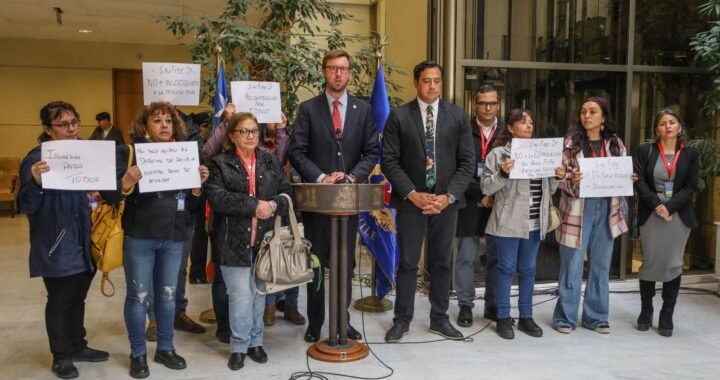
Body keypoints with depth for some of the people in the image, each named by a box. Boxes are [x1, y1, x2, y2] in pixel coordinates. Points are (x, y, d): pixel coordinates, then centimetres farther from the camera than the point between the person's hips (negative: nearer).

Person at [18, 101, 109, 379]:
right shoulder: (36, 159, -14)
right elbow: (27, 206, -17)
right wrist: (36, 182, -35)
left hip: (81, 243, 7)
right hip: (56, 246, -6)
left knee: (77, 297, 17)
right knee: (60, 301, 6)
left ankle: (78, 346, 32)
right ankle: (62, 356, 21)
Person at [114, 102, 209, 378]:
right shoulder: (131, 152, -3)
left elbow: (192, 205, 10)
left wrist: (198, 184, -9)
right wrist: (126, 185, -29)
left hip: (174, 238, 4)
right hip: (139, 237, -3)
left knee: (167, 295, 13)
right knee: (138, 296, 4)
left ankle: (165, 349, 28)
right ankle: (138, 354, 20)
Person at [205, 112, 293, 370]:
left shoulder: (270, 161, 9)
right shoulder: (220, 164, -2)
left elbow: (287, 192, 7)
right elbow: (217, 198, -15)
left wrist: (275, 205, -15)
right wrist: (254, 206, -19)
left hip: (265, 240, 4)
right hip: (234, 242, -3)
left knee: (259, 294, 13)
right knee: (241, 297, -3)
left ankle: (255, 342, 28)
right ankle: (239, 346, 16)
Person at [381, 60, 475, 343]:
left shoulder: (457, 116, 6)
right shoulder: (399, 116, 1)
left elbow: (467, 161, 3)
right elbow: (389, 160, -3)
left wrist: (448, 196, -9)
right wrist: (412, 194, -13)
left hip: (446, 201, 2)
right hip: (411, 200, -2)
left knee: (441, 263, 11)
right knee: (407, 263, 4)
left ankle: (439, 319, 23)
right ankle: (402, 320, 16)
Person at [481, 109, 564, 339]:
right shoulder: (499, 153, -4)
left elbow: (549, 190, 17)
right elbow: (486, 187, -8)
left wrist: (558, 178, -2)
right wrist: (503, 173, -23)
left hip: (535, 223, 5)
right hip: (509, 222, -5)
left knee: (528, 269, 12)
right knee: (507, 269, 2)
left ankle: (526, 316, 23)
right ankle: (503, 317, 13)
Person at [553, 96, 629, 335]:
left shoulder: (615, 143, 8)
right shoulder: (570, 141, -3)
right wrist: (572, 180, -24)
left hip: (606, 210, 4)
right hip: (578, 209, -4)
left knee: (601, 266, 11)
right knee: (572, 266, 0)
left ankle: (596, 316, 23)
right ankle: (565, 317, 12)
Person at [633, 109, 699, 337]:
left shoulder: (690, 154, 6)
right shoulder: (644, 151, 3)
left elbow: (691, 187, -1)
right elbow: (639, 182, -5)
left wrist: (669, 207, -14)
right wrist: (657, 205, -17)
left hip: (679, 216, 1)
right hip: (650, 216, -1)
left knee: (673, 265, 3)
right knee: (649, 264, 4)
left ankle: (667, 316, 12)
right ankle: (646, 312, 18)